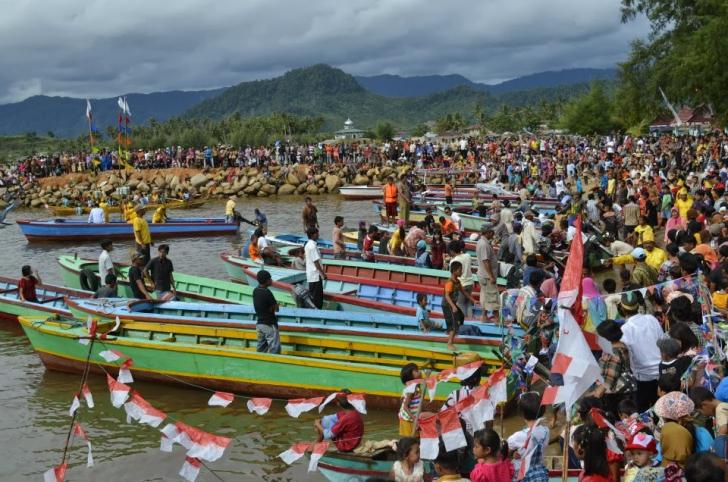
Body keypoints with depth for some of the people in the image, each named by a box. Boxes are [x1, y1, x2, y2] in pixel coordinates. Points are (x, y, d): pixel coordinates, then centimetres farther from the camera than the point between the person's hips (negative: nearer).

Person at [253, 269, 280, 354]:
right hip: (269, 324, -8)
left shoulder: (255, 291, 4)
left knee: (261, 348, 13)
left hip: (259, 323, 8)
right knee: (274, 348, -6)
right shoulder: (267, 292, -20)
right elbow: (276, 308, -11)